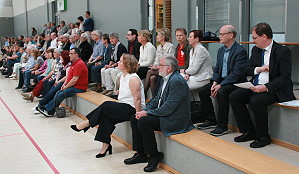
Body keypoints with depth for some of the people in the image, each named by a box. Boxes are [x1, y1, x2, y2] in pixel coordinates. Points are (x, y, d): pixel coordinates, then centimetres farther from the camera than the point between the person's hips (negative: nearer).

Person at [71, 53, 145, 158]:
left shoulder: (133, 78, -17)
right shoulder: (123, 77, 14)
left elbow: (137, 99, -20)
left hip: (132, 109, -8)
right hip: (124, 108, 8)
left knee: (106, 107, -20)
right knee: (107, 117, -15)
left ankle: (85, 124, -6)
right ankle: (106, 145, -11)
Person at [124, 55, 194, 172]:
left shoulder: (177, 82, -21)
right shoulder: (166, 79, 11)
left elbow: (169, 107, -25)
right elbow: (156, 99, 15)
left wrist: (148, 113, -18)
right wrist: (144, 110, -1)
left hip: (174, 120, -10)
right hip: (163, 114, 10)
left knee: (143, 121, -24)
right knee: (134, 118, 2)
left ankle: (155, 155, -8)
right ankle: (141, 154, 10)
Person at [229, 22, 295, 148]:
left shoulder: (283, 51, -10)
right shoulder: (256, 50, 11)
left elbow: (284, 77, -16)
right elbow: (247, 69, 15)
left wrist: (265, 87, -28)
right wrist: (258, 69, -8)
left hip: (274, 89, -7)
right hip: (256, 86, 7)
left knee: (256, 100, -33)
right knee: (234, 96, -11)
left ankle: (263, 136, -13)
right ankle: (249, 132, -1)